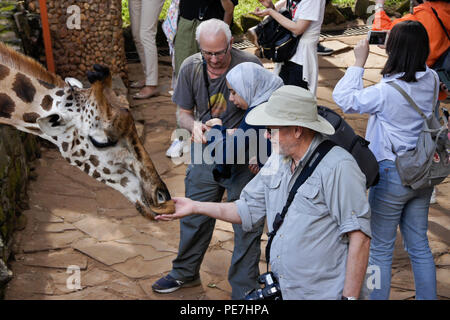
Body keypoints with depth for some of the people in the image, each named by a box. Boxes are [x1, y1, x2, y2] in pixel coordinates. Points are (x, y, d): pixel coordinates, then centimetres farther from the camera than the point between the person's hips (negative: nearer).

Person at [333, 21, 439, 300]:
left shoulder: (385, 92, -23)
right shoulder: (432, 80, -5)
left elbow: (343, 97, -13)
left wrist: (359, 62, -7)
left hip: (391, 175, -6)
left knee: (380, 250, 9)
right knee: (419, 244, 18)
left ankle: (377, 295, 21)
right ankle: (427, 296, 29)